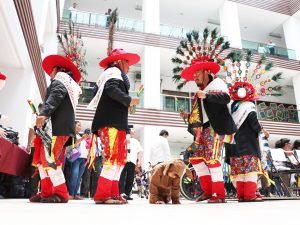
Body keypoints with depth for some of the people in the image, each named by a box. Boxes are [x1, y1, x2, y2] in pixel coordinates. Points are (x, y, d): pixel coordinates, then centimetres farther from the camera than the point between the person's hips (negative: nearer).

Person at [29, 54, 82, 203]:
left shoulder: (60, 78, 7)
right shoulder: (70, 86, 34)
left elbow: (55, 96, -14)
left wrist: (43, 113, -27)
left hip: (57, 126, -10)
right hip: (61, 127, 10)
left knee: (49, 159, -13)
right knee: (41, 159, 10)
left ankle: (61, 194, -13)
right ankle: (47, 193, 10)